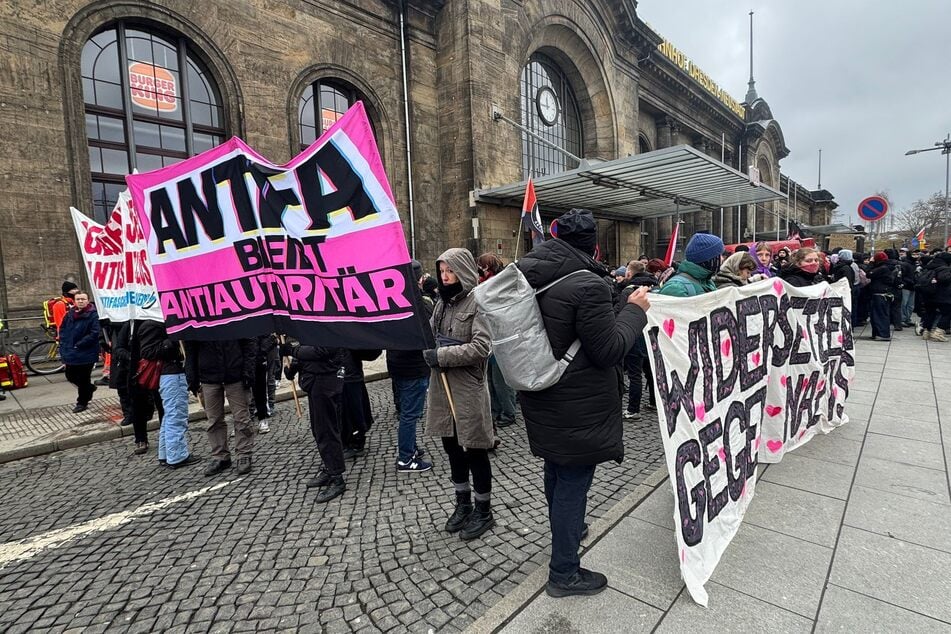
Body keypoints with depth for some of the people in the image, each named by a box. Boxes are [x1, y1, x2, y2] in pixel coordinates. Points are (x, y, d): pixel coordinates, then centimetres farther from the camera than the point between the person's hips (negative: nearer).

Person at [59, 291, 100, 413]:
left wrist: (79, 345, -18)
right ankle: (89, 388, 42)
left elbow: (94, 333, -19)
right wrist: (64, 345, 2)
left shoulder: (93, 315, -14)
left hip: (86, 353, -6)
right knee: (70, 376, 17)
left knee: (83, 379, 6)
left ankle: (82, 403, 22)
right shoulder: (70, 313, 5)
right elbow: (62, 329, 14)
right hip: (71, 352, 6)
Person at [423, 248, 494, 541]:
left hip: (468, 388, -7)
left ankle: (483, 511, 25)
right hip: (442, 386, 7)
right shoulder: (443, 301, 11)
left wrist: (442, 356, -21)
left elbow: (481, 346, -21)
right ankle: (463, 504, 36)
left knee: (474, 450, 6)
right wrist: (429, 351, -6)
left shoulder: (478, 301, -12)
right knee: (452, 447, 17)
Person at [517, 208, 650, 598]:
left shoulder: (527, 276, -1)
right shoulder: (588, 285, -24)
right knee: (573, 481, 8)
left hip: (541, 397, 8)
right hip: (578, 407, -8)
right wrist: (634, 310, -7)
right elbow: (610, 350, -19)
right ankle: (564, 573, 25)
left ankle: (564, 529, 52)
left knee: (556, 471, 26)